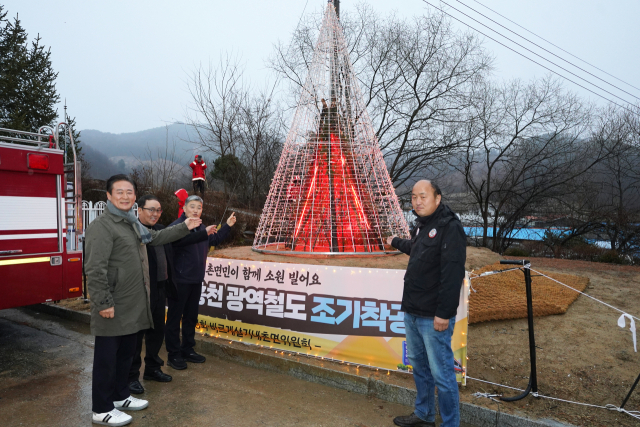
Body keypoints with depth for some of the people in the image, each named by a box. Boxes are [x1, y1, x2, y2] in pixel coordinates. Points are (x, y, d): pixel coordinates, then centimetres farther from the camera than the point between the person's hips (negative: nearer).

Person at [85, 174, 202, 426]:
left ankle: (120, 396, 36)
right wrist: (104, 303, -23)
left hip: (132, 306, 9)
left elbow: (156, 237, 29)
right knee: (107, 357, 4)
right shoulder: (101, 226, -16)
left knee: (126, 353, 20)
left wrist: (185, 227, 27)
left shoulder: (133, 224, 13)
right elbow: (94, 269, -21)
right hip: (114, 308, -9)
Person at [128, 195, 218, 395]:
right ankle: (131, 376, 20)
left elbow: (180, 239, 24)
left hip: (160, 289, 8)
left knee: (157, 331, 19)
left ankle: (152, 369, 35)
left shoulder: (160, 229, 11)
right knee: (136, 334, 5)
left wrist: (204, 233, 28)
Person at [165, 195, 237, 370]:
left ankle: (188, 350, 30)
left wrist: (227, 226, 25)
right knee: (175, 318, 2)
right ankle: (173, 355, 13)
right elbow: (174, 239, -31)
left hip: (196, 281, 8)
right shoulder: (177, 225, -12)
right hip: (180, 281, -8)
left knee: (191, 317, 17)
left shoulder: (200, 228, 16)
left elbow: (214, 240, 31)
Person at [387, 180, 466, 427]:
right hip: (412, 312, 9)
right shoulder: (421, 225, 13)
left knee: (441, 373, 0)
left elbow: (453, 274, -23)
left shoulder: (449, 227, -16)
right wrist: (396, 242, 52)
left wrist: (444, 313, -24)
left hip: (433, 316, -9)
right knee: (418, 365, 20)